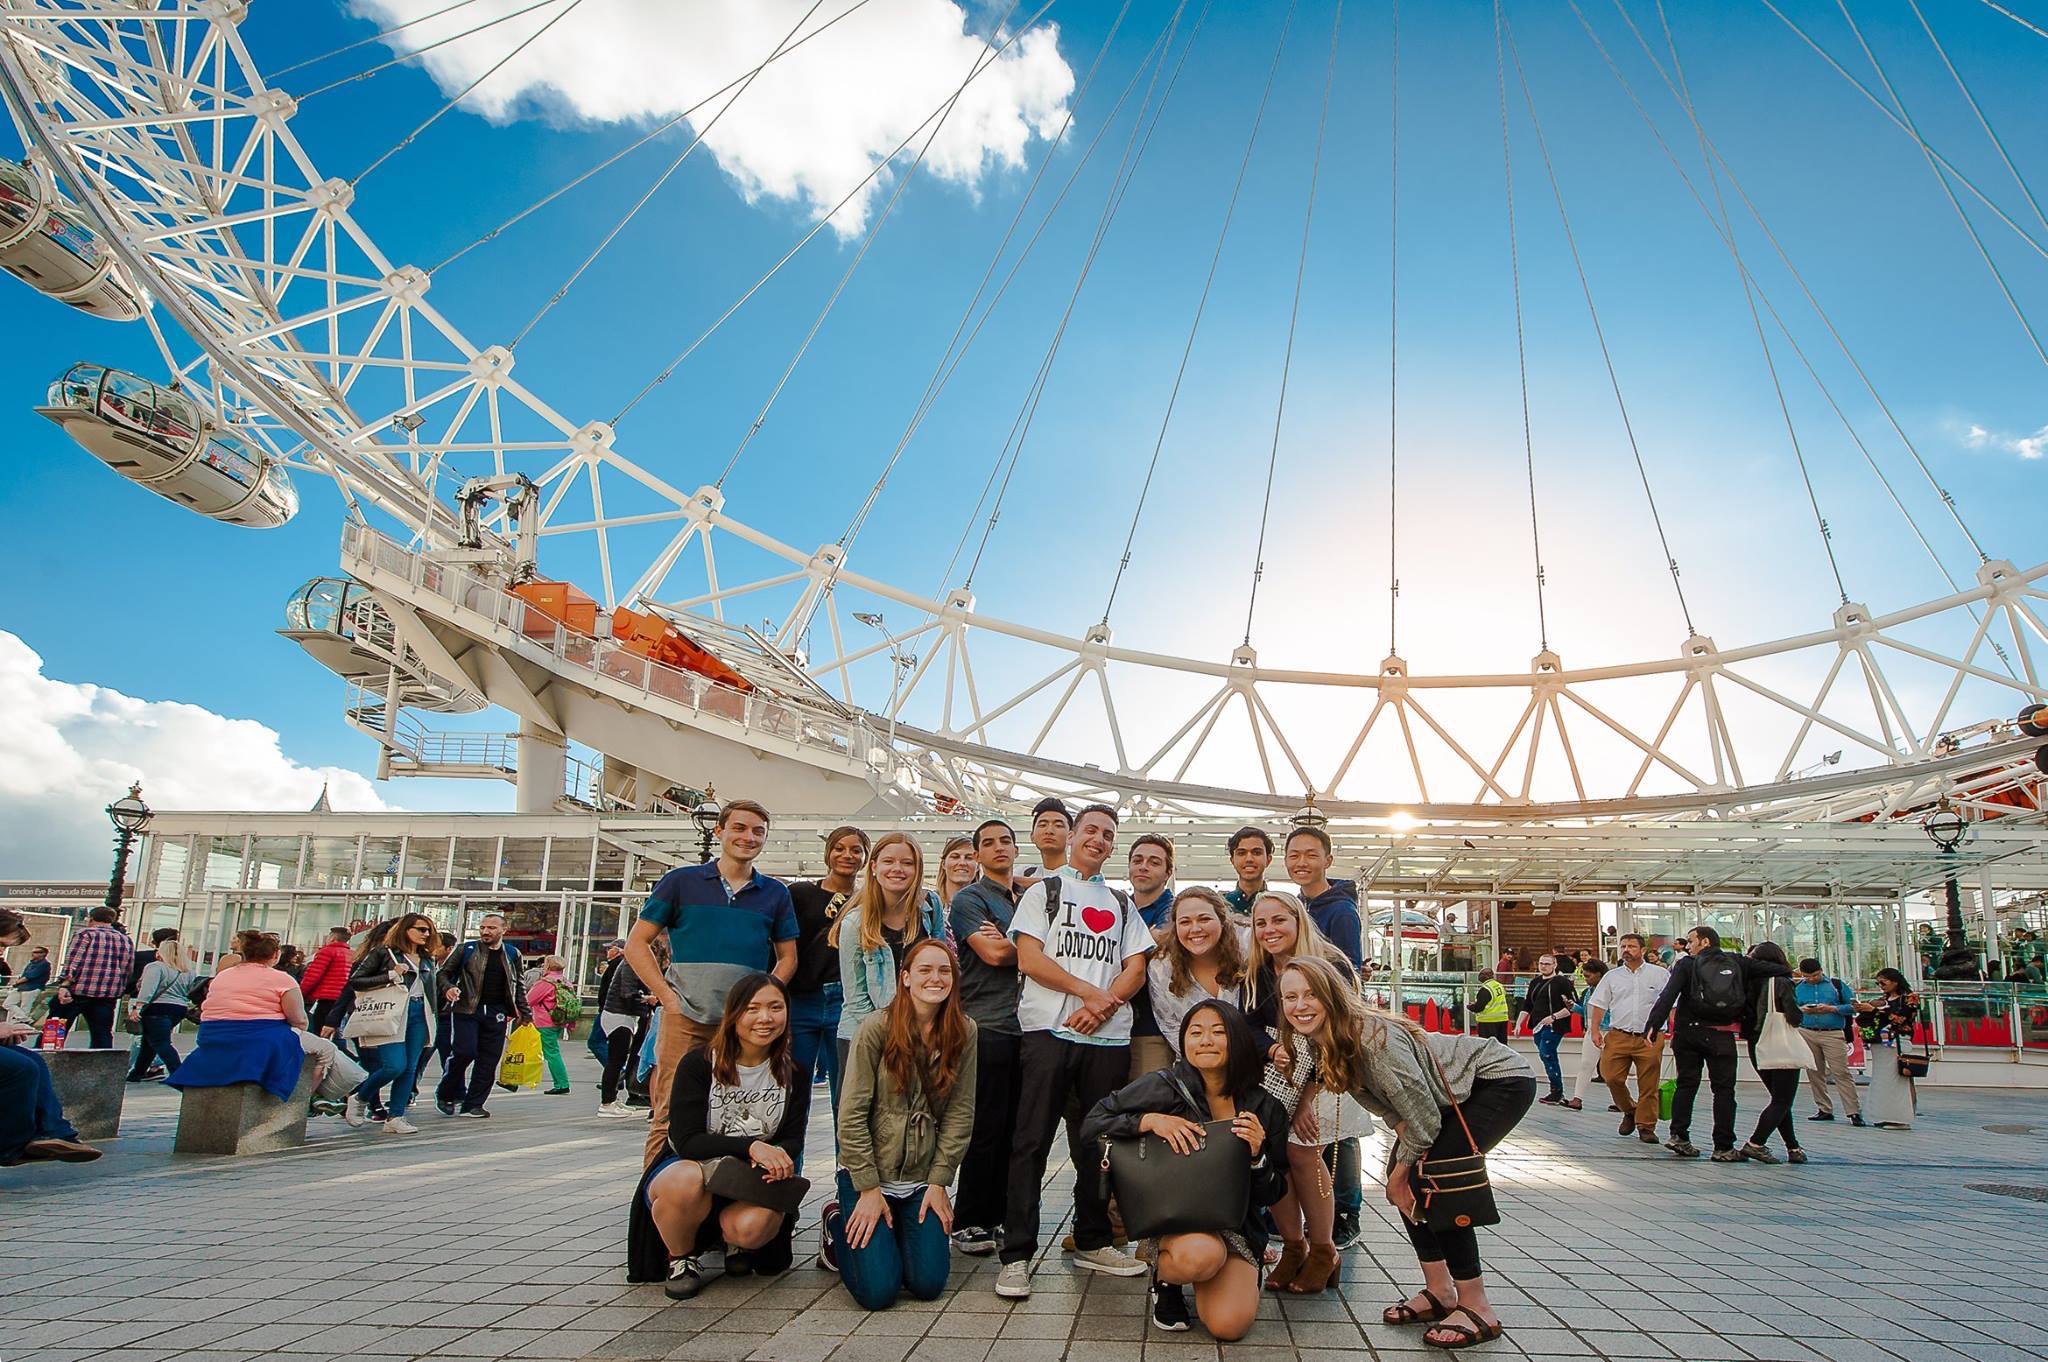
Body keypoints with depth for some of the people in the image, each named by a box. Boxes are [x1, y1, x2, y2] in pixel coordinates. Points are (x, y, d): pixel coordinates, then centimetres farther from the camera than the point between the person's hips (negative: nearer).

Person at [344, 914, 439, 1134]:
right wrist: (390, 975, -15)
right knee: (395, 1065, -15)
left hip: (418, 1015, 6)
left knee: (410, 1068, 1)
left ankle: (395, 1117, 6)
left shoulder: (426, 959, 17)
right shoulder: (383, 952, -1)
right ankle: (358, 1099, 10)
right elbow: (354, 981, -6)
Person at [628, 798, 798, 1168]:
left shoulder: (775, 894, 13)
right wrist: (667, 996, -4)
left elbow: (788, 957, 15)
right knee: (670, 1116, -4)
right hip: (685, 1018, -2)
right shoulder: (681, 881, 7)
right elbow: (637, 943, 6)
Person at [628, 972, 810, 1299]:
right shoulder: (698, 1063, -12)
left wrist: (776, 1157, -26)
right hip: (690, 1169, -2)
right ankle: (680, 1258, -5)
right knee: (685, 1181, -38)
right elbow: (687, 1141, -18)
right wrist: (750, 1146, -30)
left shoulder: (792, 1074, -1)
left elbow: (793, 1139, -1)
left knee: (754, 1225, -33)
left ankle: (732, 1240, 8)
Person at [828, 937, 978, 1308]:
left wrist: (939, 1182, -5)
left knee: (927, 1284, -6)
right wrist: (869, 1189, -13)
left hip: (922, 1178, 3)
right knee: (878, 1291, -10)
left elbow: (960, 1115, -1)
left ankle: (901, 1232, 26)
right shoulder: (876, 1028, -14)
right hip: (867, 1170, -3)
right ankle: (838, 1224, 20)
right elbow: (852, 1116, -12)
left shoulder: (963, 1033, -4)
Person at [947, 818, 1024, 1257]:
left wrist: (1006, 942, -6)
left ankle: (997, 1217, 19)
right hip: (986, 1026, -6)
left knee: (1012, 1128, 9)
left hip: (1024, 1024, 6)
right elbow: (992, 954, -14)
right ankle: (968, 1223, 7)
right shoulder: (969, 899, 0)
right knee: (985, 1127, -3)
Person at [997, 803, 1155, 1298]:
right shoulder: (1044, 890, 8)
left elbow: (1135, 969, 10)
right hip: (1049, 1030, -4)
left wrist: (1104, 1006, -8)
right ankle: (1017, 1254, -2)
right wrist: (1086, 991, -12)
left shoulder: (1121, 902, 20)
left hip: (1108, 1035, 4)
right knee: (1032, 1141, -5)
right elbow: (1029, 958, -4)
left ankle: (1093, 1242, 22)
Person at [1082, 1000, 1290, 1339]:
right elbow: (1092, 1125, -11)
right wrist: (1150, 1120, -25)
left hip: (1237, 1223, 3)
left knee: (1229, 1326, -21)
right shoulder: (1165, 1087, -11)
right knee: (1201, 1254, -36)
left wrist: (1257, 1155, -17)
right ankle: (1164, 1277, 2)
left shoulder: (1264, 1107, -2)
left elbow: (1271, 1195, 3)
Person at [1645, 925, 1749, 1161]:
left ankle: (1678, 1135, 1)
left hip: (1690, 1032, 0)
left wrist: (1653, 1025, -13)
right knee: (1724, 1089, 6)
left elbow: (1668, 996, -10)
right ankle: (1723, 1147, 4)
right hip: (1723, 1035, 1)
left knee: (1686, 1084, 9)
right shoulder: (1736, 963, 8)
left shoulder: (1687, 964, 0)